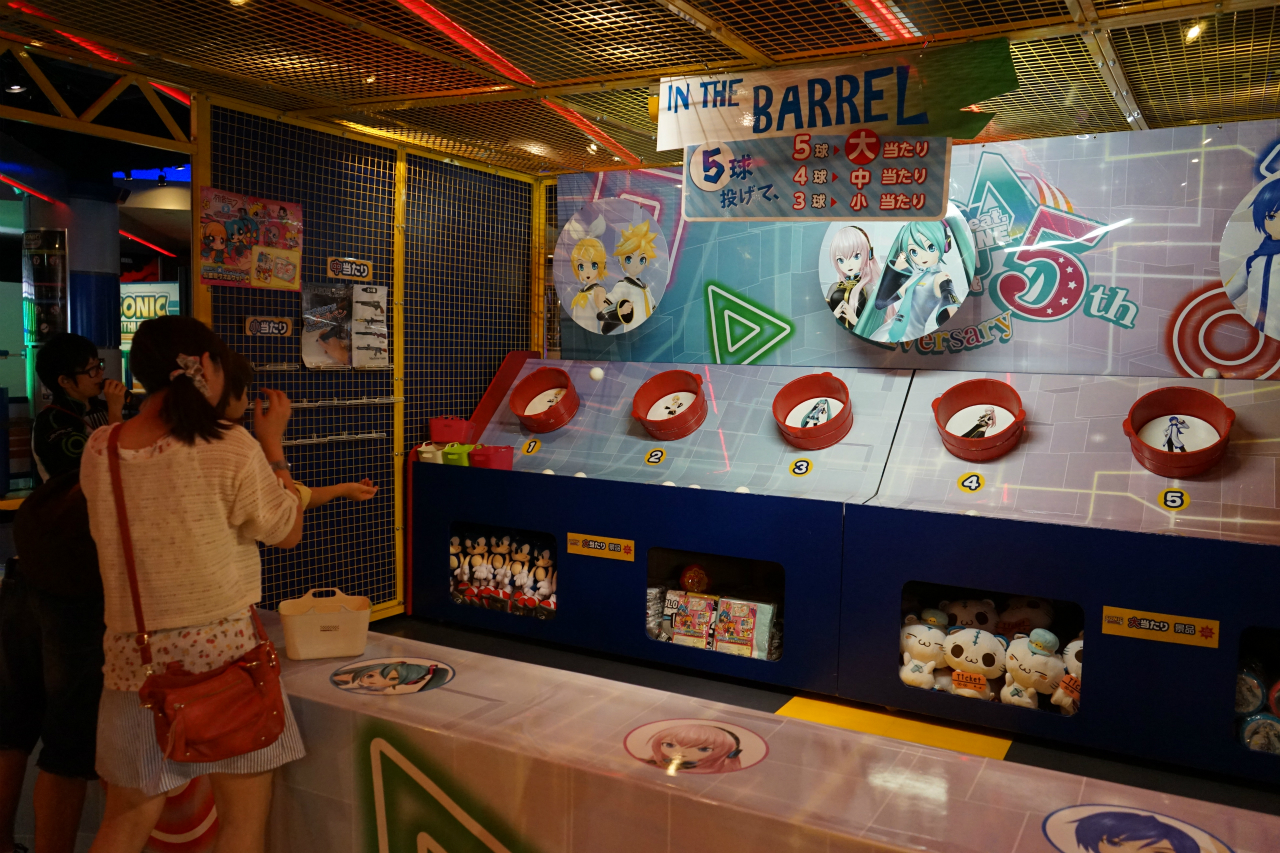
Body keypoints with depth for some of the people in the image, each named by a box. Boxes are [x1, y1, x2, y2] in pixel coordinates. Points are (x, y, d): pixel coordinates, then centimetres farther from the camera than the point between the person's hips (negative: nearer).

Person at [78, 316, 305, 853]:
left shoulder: (98, 451, 0)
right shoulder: (230, 447, -15)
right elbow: (288, 532, -2)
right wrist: (273, 443, 5)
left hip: (132, 659, 5)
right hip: (224, 650, -5)